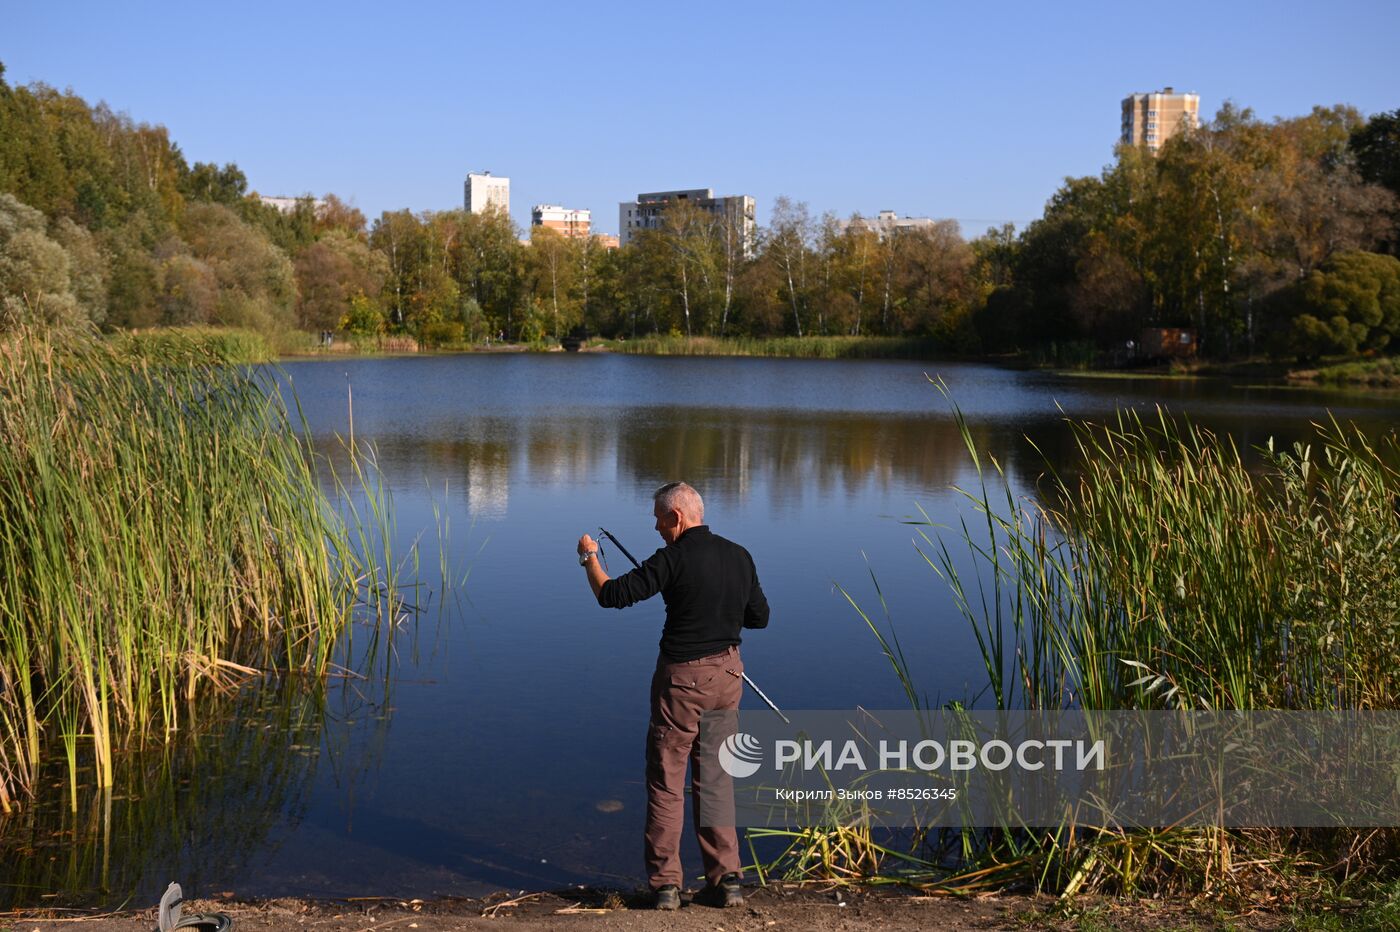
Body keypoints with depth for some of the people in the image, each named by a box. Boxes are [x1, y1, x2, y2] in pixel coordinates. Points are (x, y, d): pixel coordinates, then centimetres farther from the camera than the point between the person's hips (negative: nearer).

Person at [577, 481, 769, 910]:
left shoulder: (673, 559, -15)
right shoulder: (739, 556, 3)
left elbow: (611, 595, -14)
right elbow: (759, 616, 11)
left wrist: (590, 557, 3)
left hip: (682, 678, -5)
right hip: (727, 674, 6)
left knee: (666, 783, 5)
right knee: (716, 778, 15)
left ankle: (665, 884, 8)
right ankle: (727, 879, 15)